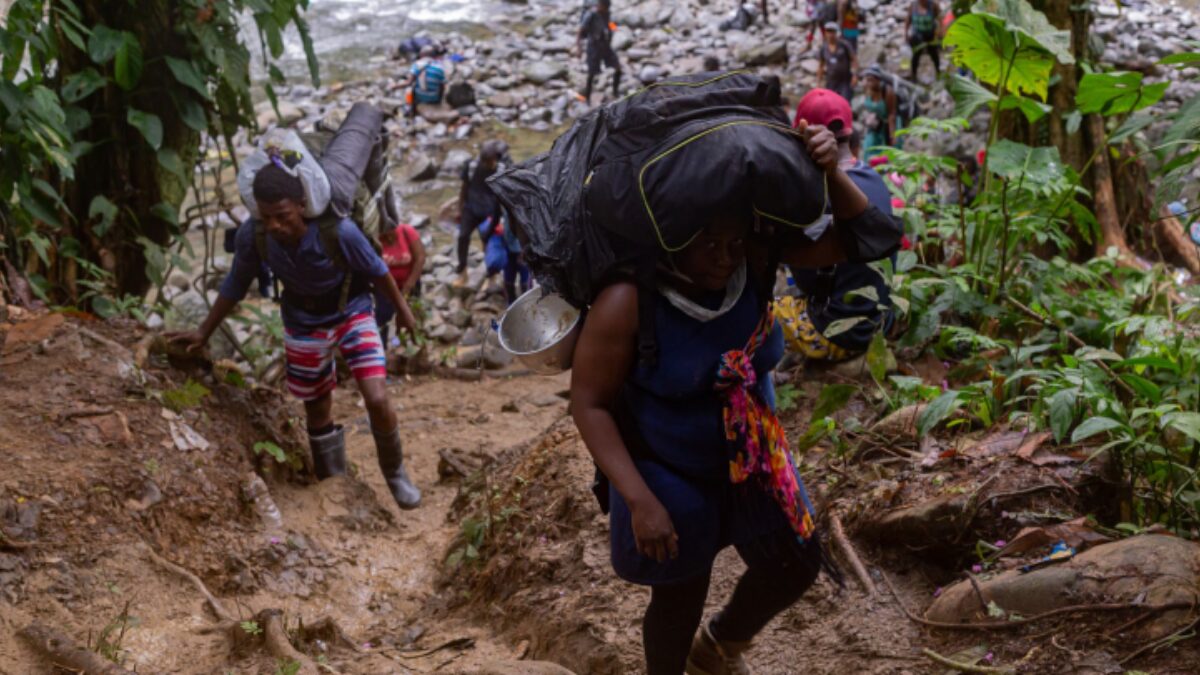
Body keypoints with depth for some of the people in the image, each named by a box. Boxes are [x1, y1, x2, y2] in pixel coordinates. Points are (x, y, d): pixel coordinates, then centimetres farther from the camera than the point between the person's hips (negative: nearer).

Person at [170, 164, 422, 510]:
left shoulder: (338, 232, -34)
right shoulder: (253, 237, -25)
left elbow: (376, 269, -15)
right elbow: (235, 285, -5)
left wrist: (402, 309, -1)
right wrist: (204, 332, 2)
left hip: (352, 313, -3)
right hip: (304, 325, 3)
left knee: (377, 400, -15)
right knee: (317, 412, 13)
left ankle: (395, 473, 13)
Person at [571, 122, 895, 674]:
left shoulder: (755, 262, -15)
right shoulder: (629, 300, -28)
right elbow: (590, 404, -23)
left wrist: (831, 172, -32)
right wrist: (640, 500, -26)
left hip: (750, 459, 6)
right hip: (668, 475, -5)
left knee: (794, 566, 18)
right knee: (679, 598, 11)